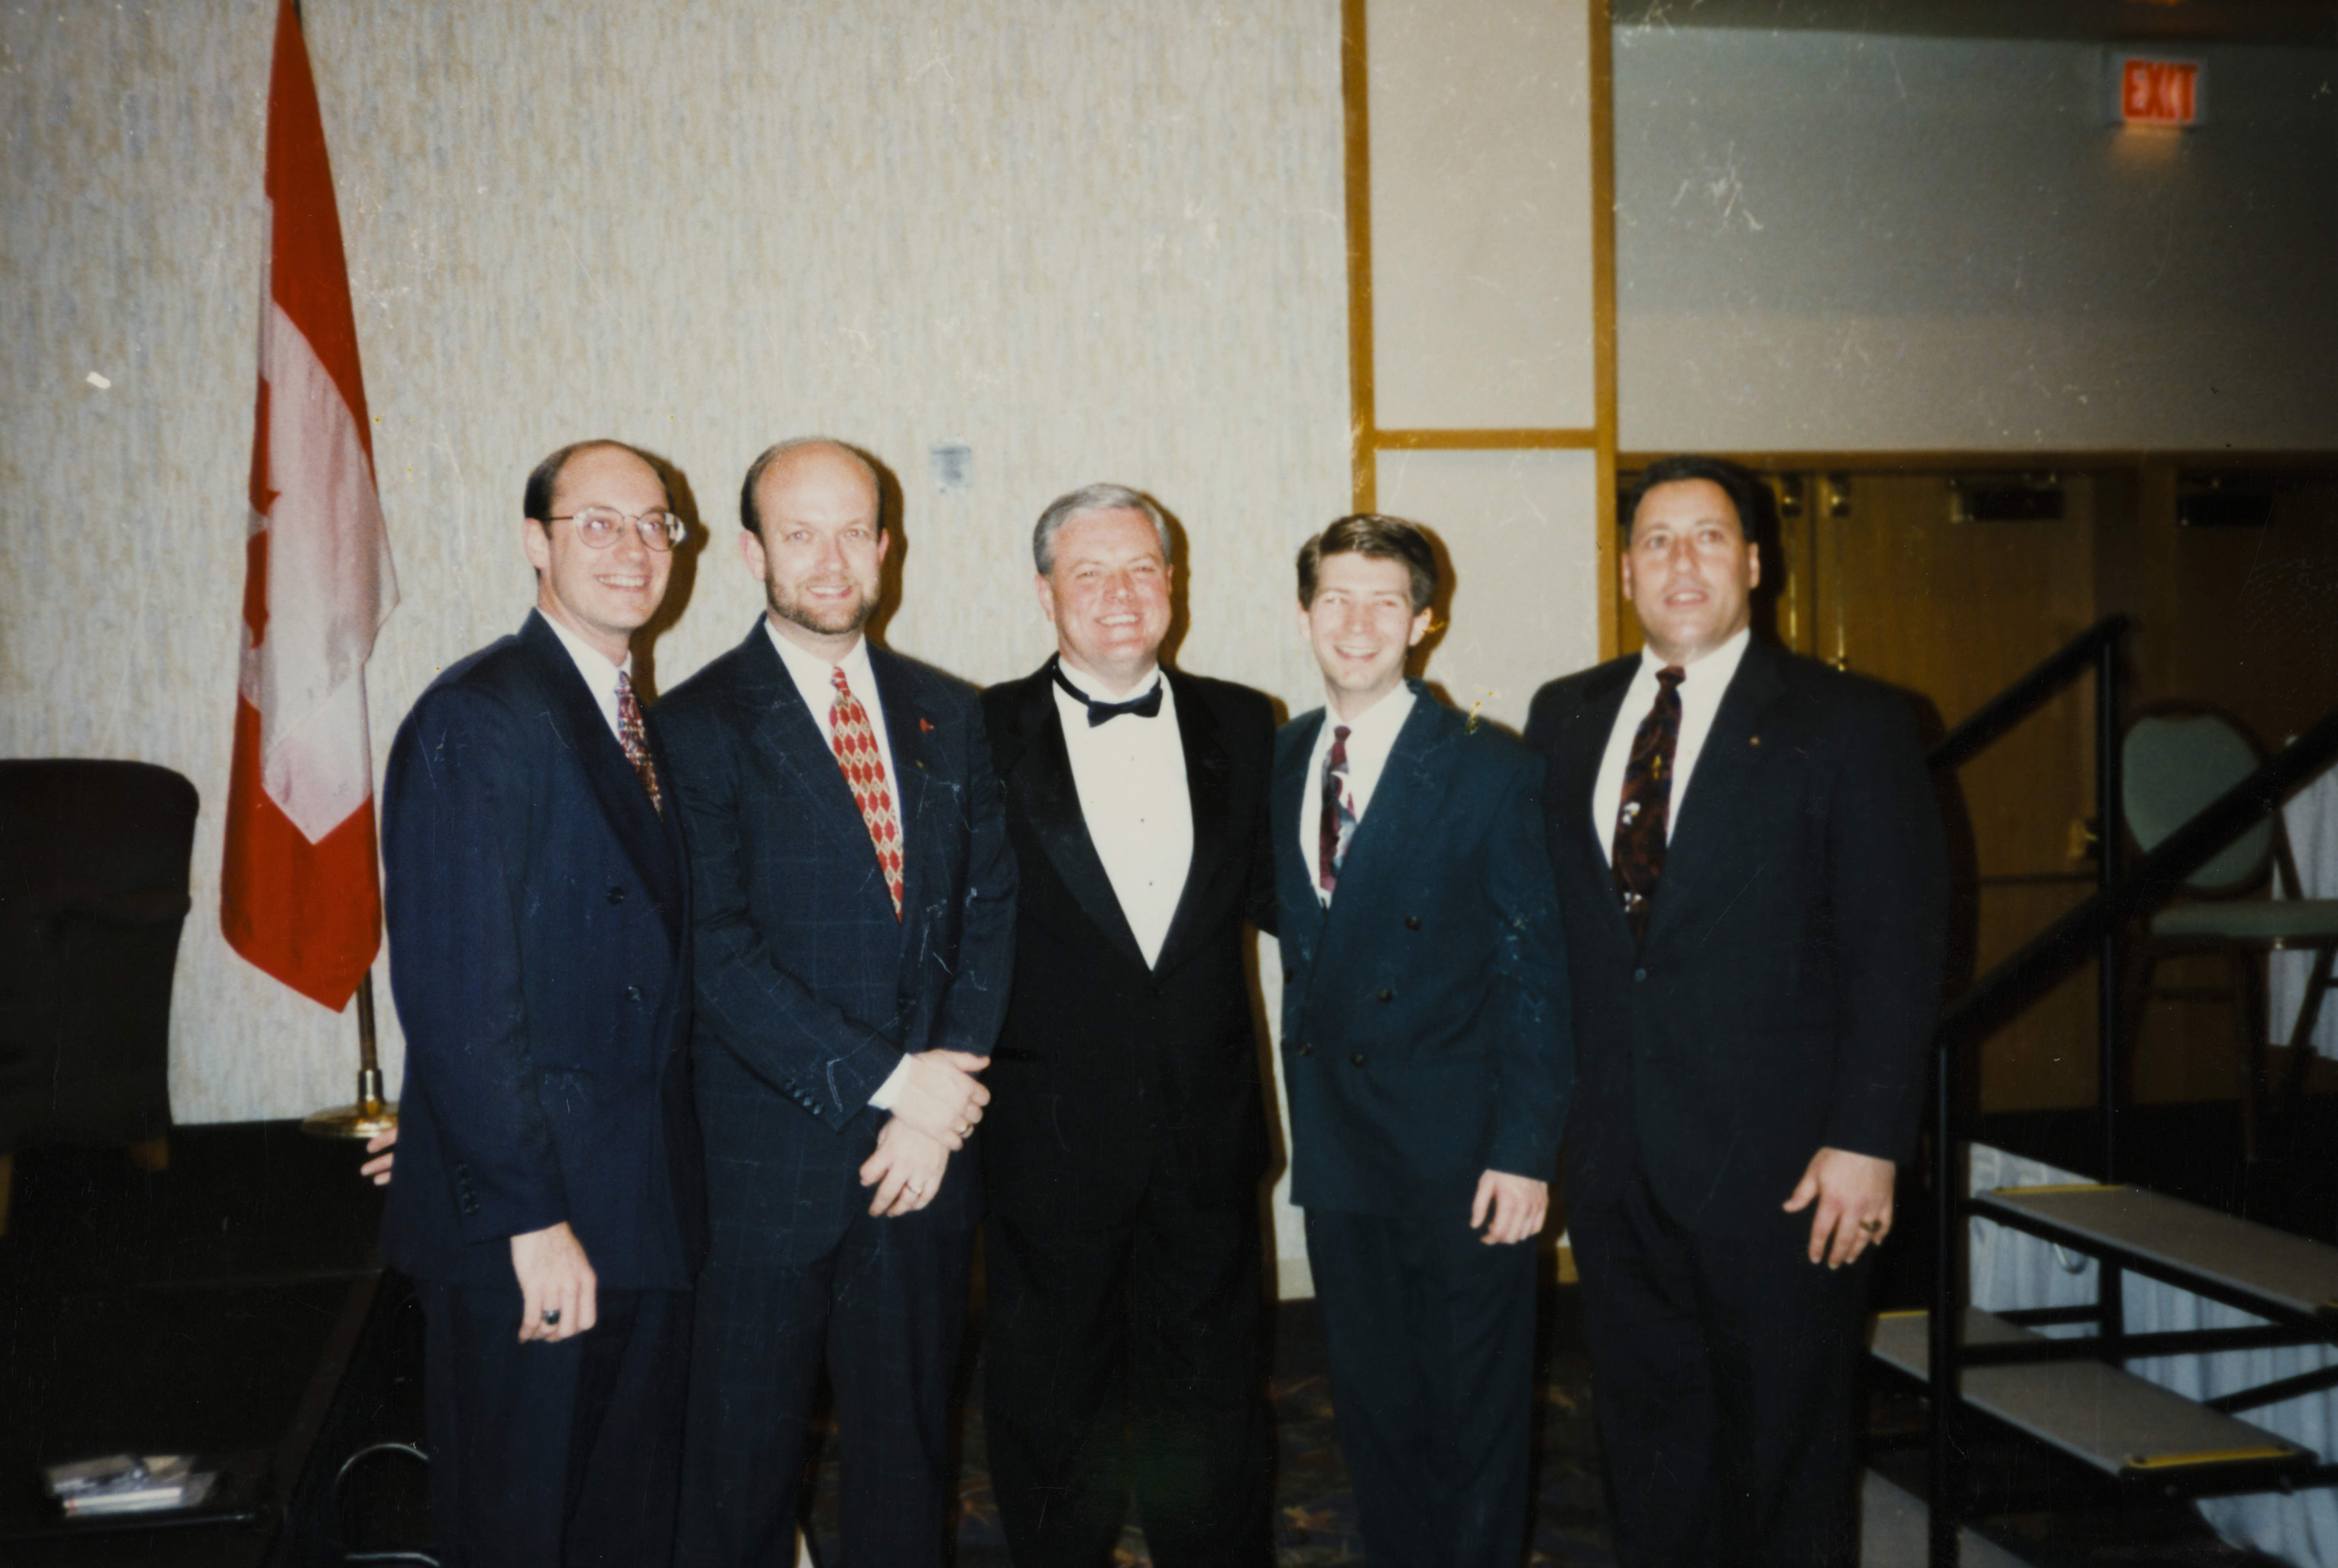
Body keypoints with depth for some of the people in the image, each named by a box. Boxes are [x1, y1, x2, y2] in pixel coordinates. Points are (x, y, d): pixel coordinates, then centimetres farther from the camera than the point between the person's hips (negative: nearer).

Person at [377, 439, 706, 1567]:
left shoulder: (645, 725, 13)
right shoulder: (474, 719, -13)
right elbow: (455, 997, -19)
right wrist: (533, 1218, -21)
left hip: (643, 1210, 8)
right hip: (520, 1229, -8)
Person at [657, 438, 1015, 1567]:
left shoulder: (948, 716, 9)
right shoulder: (697, 726, -5)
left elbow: (989, 913, 5)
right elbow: (720, 954, -13)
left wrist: (943, 1092, -7)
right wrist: (888, 1080, -15)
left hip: (926, 1151, 4)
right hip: (767, 1164, -3)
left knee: (908, 1444, 16)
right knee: (744, 1459, 10)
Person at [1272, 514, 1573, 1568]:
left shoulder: (1490, 769, -8)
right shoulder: (1278, 762, 8)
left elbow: (1535, 972, -10)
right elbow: (1293, 917, 12)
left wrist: (1526, 1149, -15)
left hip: (1461, 1148, -5)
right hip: (1337, 1144, 5)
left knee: (1476, 1414, 8)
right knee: (1370, 1405, 16)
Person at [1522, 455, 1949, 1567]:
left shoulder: (1850, 725, -4)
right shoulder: (1564, 717, 8)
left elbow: (1897, 948, -8)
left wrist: (1866, 1141, -14)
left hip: (1782, 1169, -4)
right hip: (1616, 1160, 4)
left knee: (1786, 1452, 11)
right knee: (1648, 1439, 16)